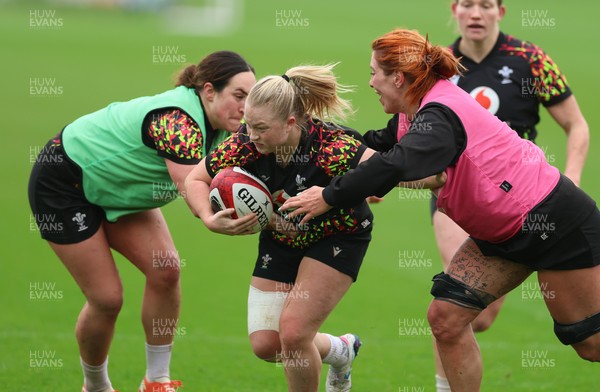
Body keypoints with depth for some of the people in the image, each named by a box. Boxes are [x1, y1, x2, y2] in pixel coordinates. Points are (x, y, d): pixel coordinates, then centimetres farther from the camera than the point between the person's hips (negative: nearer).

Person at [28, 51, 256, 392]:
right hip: (63, 182, -8)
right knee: (107, 298, -7)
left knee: (166, 270, -8)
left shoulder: (219, 128, -9)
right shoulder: (179, 120, -36)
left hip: (116, 189, 8)